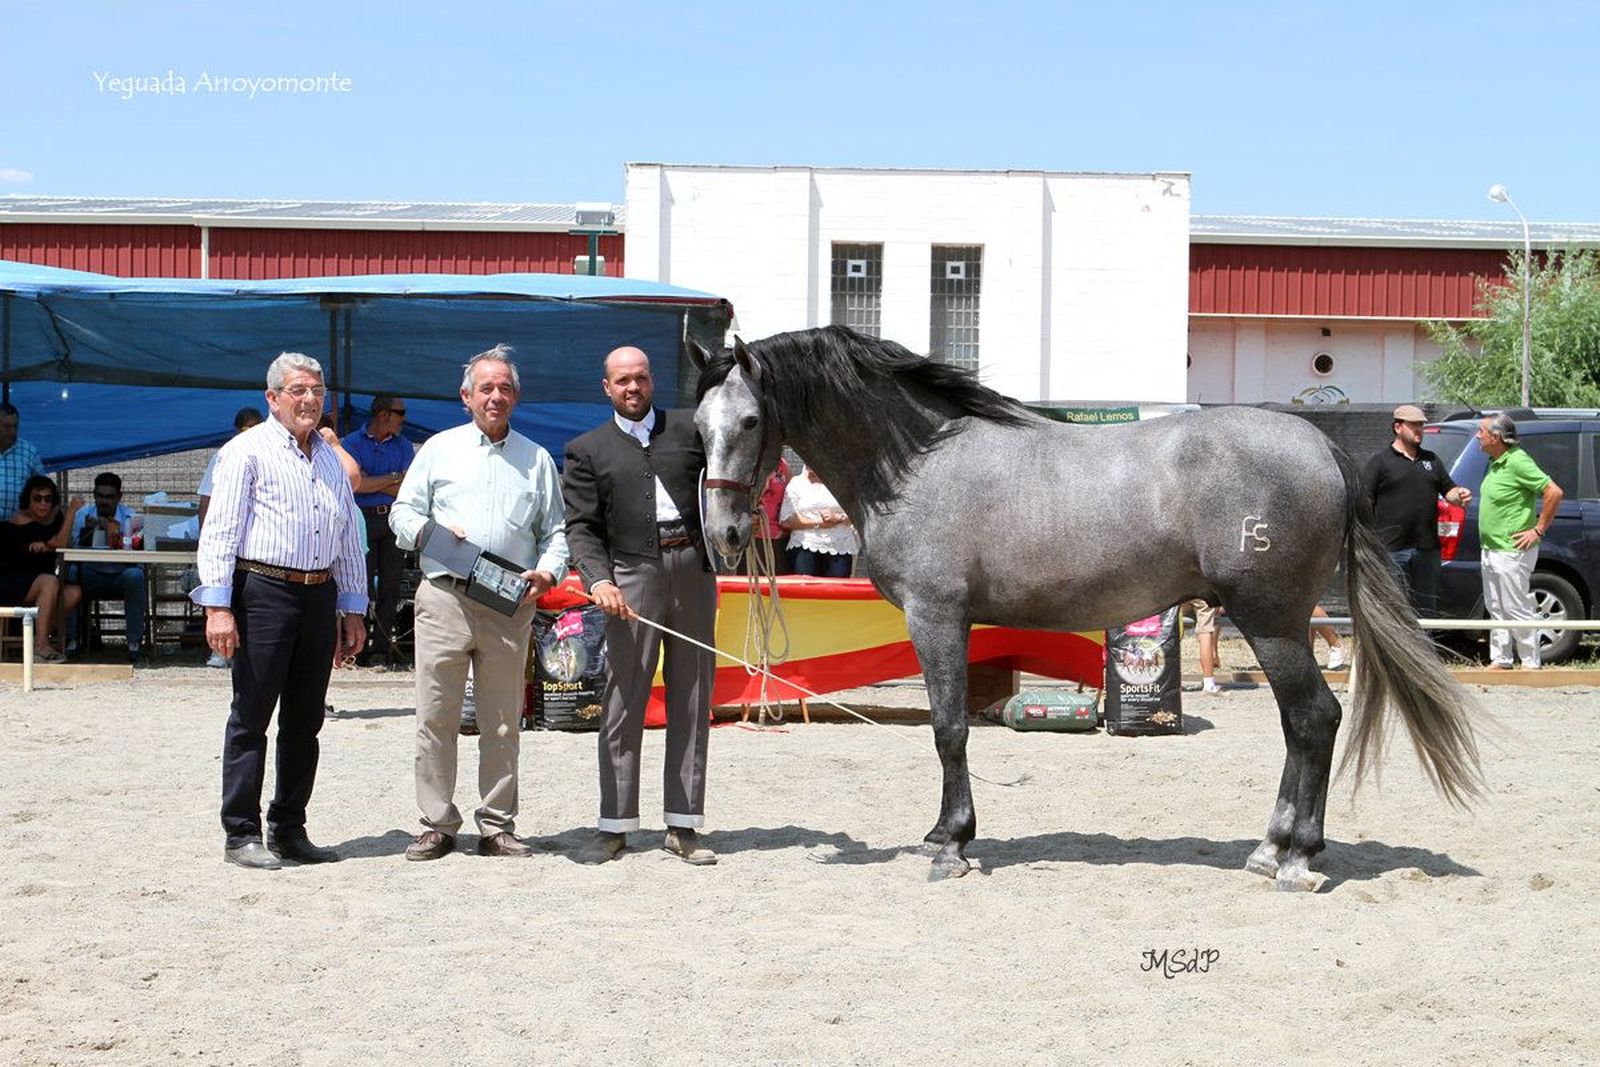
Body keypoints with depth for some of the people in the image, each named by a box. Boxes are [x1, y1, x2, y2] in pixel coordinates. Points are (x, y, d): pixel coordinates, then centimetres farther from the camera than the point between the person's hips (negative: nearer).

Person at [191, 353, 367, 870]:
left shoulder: (331, 459, 18)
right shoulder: (248, 451, -2)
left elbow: (349, 540, 22)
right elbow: (220, 531, -8)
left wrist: (352, 609, 17)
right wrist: (217, 606, -16)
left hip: (320, 595, 6)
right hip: (263, 591, -6)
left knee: (305, 721, 9)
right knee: (251, 717, -3)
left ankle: (289, 829, 17)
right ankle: (242, 834, 1)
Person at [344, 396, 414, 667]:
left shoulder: (403, 446, 13)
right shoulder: (354, 442, 5)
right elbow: (356, 484, -8)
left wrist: (372, 482, -6)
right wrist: (393, 478, -3)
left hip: (394, 519, 3)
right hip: (364, 519, -3)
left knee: (390, 586, 0)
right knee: (362, 584, -6)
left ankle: (381, 649, 1)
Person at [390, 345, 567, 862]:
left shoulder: (537, 460, 15)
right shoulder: (439, 449, 12)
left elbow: (554, 530, 15)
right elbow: (402, 512, 11)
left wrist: (547, 572, -5)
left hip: (510, 606, 1)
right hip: (444, 599, -1)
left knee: (503, 722, 4)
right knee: (436, 717, -2)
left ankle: (497, 827, 10)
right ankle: (437, 824, 6)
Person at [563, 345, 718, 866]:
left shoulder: (690, 428, 13)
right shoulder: (587, 450, 9)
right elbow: (581, 526, 2)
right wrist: (599, 579, -14)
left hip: (693, 569, 2)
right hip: (632, 574, -2)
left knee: (692, 700, 4)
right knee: (622, 703, -2)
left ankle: (683, 827, 9)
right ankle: (614, 827, 3)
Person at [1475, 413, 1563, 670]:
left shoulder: (1518, 462, -18)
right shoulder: (1496, 463, 11)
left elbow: (1555, 493, -22)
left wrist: (1538, 530, -17)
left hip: (1511, 551, -10)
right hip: (1490, 550, 10)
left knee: (1517, 610, -4)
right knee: (1496, 609, 14)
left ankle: (1531, 664, 3)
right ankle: (1500, 661, 22)